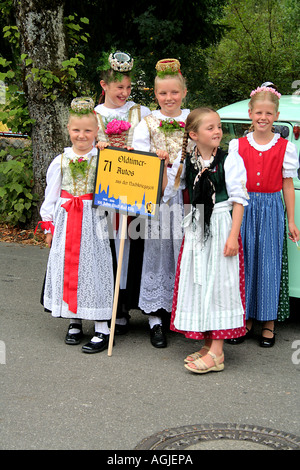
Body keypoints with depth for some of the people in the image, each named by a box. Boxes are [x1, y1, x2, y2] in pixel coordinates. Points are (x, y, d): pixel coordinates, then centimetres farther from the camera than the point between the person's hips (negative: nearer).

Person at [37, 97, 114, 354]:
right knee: (67, 268, 6)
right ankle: (74, 322, 21)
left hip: (93, 220, -3)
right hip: (65, 221, 3)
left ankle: (102, 329, 1)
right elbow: (51, 195, 11)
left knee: (94, 267, -3)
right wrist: (49, 224, 8)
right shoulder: (60, 161, 7)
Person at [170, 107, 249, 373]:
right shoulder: (186, 161, 6)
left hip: (221, 226, -5)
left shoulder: (230, 161, -6)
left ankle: (217, 353, -2)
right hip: (196, 228, 5)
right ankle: (208, 344, 19)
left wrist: (233, 236, -15)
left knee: (219, 283, -5)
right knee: (198, 283, 7)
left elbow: (239, 200, -8)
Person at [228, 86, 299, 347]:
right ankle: (247, 317, 18)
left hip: (271, 209, -1)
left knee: (269, 263, 2)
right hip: (244, 208, 1)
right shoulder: (237, 145, 4)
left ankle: (268, 322, 13)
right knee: (245, 262, 5)